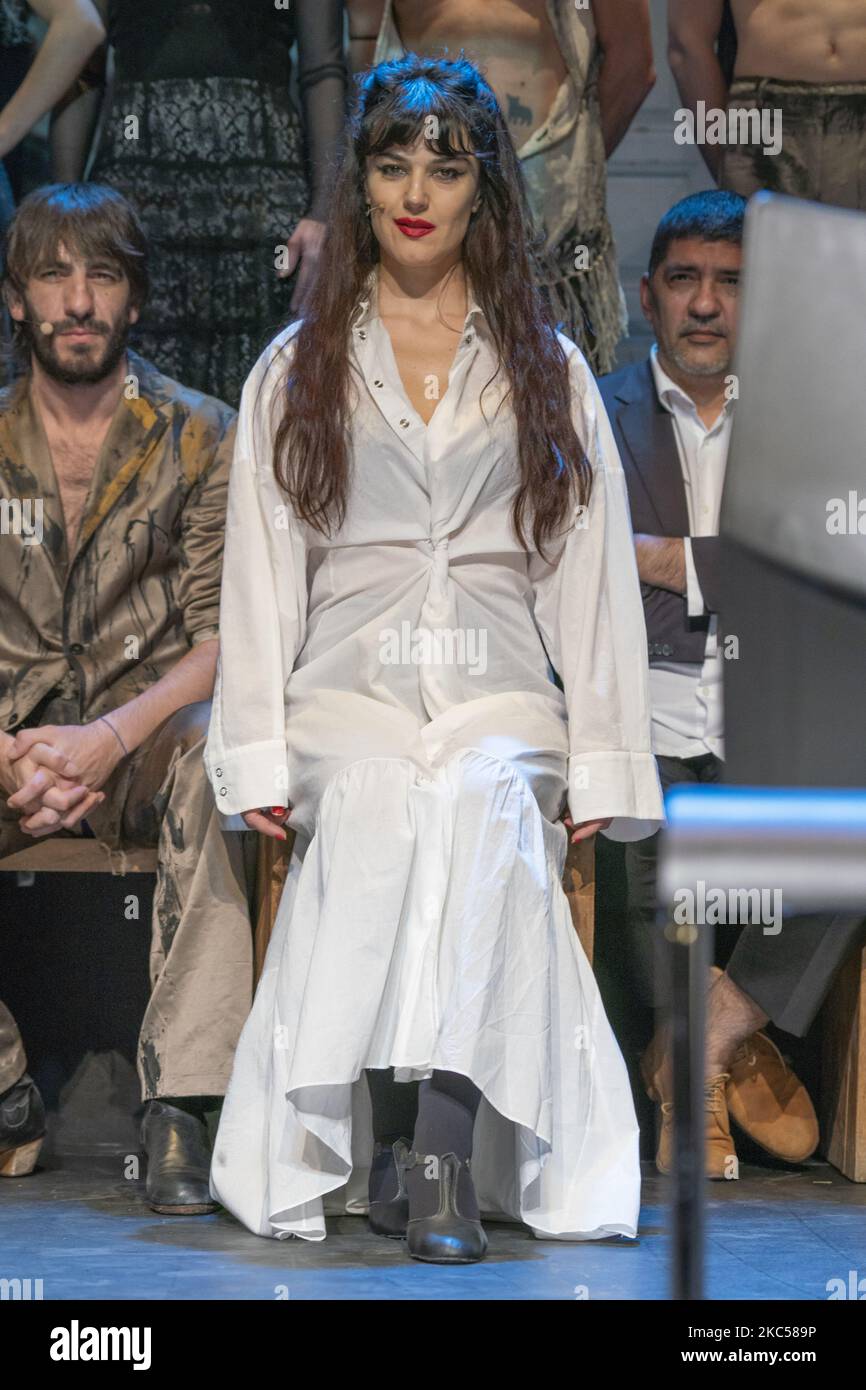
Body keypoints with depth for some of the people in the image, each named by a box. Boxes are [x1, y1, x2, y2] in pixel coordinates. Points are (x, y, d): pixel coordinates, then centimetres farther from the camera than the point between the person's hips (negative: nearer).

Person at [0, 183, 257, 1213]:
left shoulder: (200, 441, 1)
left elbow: (224, 637, -6)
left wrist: (108, 738, -22)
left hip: (147, 732, -2)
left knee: (212, 764, -36)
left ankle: (180, 1103, -38)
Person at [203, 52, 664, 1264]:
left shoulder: (549, 371, 18)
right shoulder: (298, 369, 17)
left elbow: (590, 572, 11)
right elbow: (261, 570, 10)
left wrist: (597, 770, 1)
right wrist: (259, 759, -2)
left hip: (500, 696, 0)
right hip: (349, 695, 0)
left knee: (481, 801, -35)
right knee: (376, 811, -34)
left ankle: (448, 1139, -47)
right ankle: (387, 1138, -40)